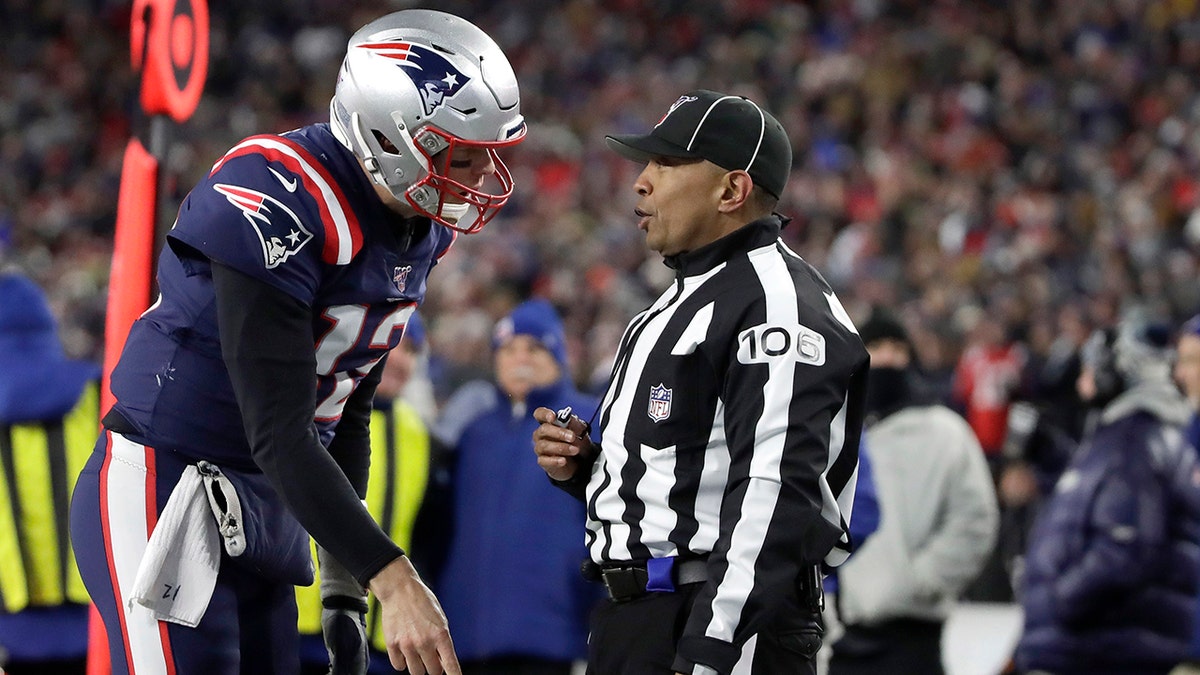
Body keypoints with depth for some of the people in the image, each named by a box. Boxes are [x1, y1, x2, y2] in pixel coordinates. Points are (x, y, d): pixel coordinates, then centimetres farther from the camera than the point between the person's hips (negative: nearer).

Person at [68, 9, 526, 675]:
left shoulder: (417, 230, 4)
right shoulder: (280, 205, -24)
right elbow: (280, 434, -27)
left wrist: (344, 590, 14)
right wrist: (391, 579, -32)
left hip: (261, 513, 9)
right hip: (160, 498, -9)